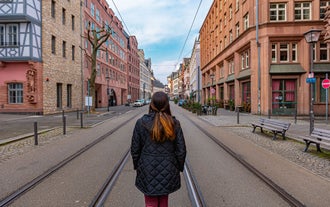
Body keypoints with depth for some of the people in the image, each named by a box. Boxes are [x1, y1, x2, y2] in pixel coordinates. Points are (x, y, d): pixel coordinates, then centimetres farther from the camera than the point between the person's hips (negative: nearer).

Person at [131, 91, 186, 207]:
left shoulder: (141, 123, -11)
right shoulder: (174, 124, -9)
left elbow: (135, 149, -5)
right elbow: (181, 151, -6)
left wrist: (137, 166, 10)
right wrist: (179, 168, 9)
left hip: (148, 170, -1)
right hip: (168, 170, 1)